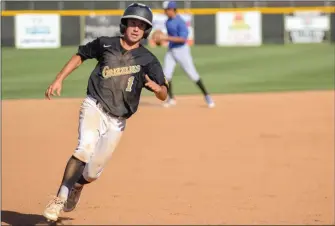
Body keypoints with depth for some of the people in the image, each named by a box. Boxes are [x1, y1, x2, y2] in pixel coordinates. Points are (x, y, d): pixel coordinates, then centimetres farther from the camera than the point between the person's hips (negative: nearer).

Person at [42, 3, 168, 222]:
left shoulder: (148, 60, -1)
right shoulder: (105, 44, 2)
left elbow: (164, 95, -6)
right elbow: (80, 55, 18)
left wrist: (156, 87, -30)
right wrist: (59, 79, 9)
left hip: (116, 121, 1)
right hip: (94, 106, -1)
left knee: (93, 171, -2)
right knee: (86, 148, -28)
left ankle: (77, 186, 34)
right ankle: (59, 198, -21)